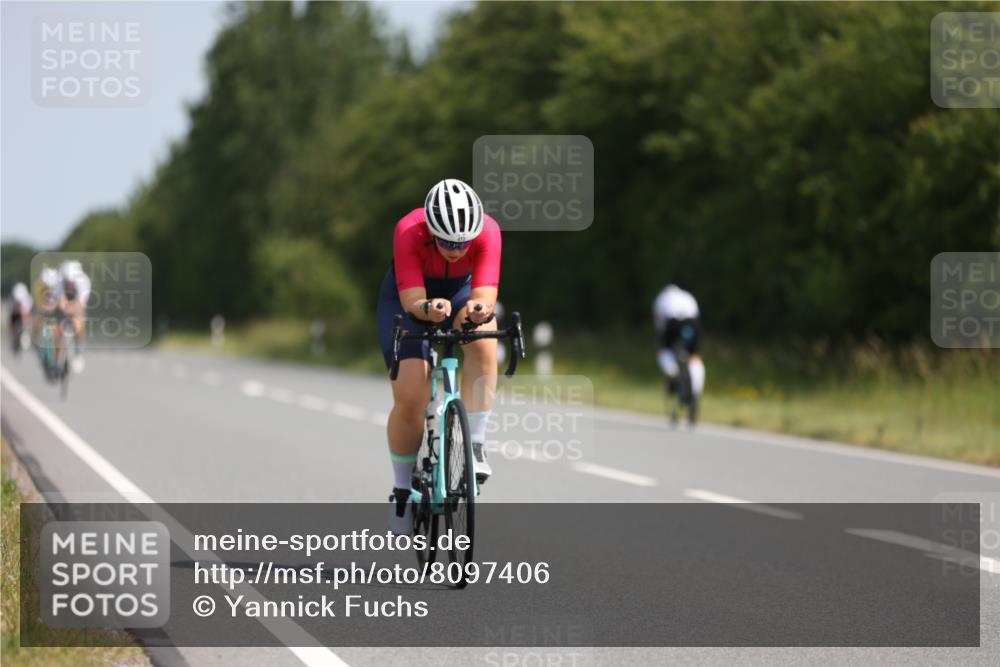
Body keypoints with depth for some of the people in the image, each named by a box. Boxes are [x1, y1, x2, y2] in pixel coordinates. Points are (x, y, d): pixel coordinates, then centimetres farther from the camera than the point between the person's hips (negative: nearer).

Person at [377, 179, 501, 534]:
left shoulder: (487, 232, -32)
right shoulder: (409, 231, -35)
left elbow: (486, 294, -40)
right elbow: (412, 300, -39)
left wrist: (479, 309, -63)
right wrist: (428, 309, -61)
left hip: (461, 292, 2)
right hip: (408, 296, -1)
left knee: (483, 342, -33)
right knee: (410, 398, -14)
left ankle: (474, 445, -23)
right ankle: (402, 490, 8)